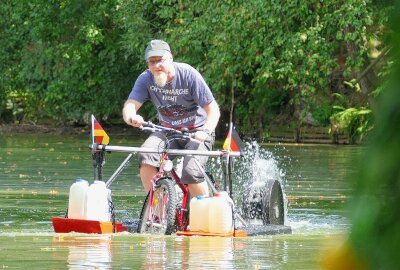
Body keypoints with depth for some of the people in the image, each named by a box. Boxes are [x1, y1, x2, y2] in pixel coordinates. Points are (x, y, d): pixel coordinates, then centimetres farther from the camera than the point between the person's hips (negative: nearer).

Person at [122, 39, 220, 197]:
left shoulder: (188, 74, -18)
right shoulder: (146, 79, -10)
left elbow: (213, 109, -17)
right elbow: (130, 105, -21)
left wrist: (206, 131, -37)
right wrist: (131, 118, -46)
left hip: (196, 131, -3)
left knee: (189, 172, -27)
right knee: (146, 156, -26)